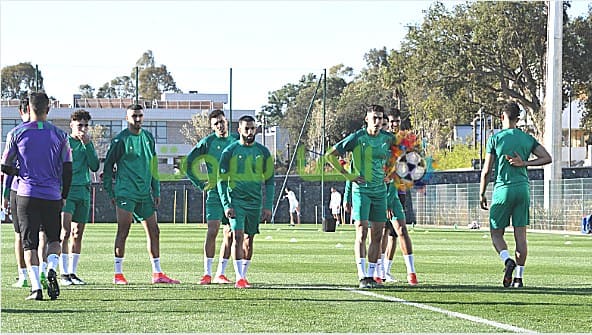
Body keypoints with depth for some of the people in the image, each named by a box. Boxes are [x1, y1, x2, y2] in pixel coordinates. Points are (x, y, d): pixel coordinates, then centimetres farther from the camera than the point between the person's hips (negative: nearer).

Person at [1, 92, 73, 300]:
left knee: (29, 242, 4)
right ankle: (52, 269, -12)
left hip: (27, 195, -1)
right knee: (54, 238, 16)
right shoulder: (59, 135, 3)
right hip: (52, 197, 1)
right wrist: (63, 197, 15)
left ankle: (36, 287, -9)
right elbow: (67, 169, 4)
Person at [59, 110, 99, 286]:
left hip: (83, 192, 5)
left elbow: (95, 167, 3)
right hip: (66, 192, -5)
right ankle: (64, 273, -12)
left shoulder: (88, 144, 14)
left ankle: (72, 272, 10)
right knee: (65, 232, -13)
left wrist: (88, 145, -6)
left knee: (77, 234, 5)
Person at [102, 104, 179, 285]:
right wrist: (110, 193, -5)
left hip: (145, 194, 7)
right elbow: (108, 165, -2)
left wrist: (156, 191, 15)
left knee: (154, 232, 7)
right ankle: (118, 274, -3)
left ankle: (157, 273, 13)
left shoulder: (148, 137, 13)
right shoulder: (121, 139, -6)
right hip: (125, 193, -6)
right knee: (123, 231, -8)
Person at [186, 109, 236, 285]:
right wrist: (201, 185, -4)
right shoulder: (207, 142, -3)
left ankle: (221, 274, 11)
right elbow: (188, 164, 0)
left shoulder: (236, 141, 8)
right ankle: (207, 273, -9)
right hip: (215, 192, -4)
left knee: (230, 234, 4)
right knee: (212, 231, -13)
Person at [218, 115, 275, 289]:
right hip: (236, 200, -3)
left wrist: (268, 206, 3)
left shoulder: (263, 152, 6)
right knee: (238, 236, -13)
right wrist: (226, 205, -9)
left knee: (249, 239, 8)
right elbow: (222, 181, 0)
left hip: (255, 202, 3)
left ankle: (244, 275, 20)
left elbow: (269, 181, 10)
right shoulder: (230, 151, -2)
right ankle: (239, 278, -16)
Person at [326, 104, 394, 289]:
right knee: (362, 233, -11)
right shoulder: (357, 138, -8)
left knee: (377, 235, 4)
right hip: (361, 190, -5)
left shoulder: (387, 138, 6)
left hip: (380, 191, 5)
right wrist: (348, 175, -8)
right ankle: (362, 277, -12)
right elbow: (330, 155, -6)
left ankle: (371, 275, 12)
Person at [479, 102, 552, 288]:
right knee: (520, 234, 5)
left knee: (496, 232, 7)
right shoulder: (527, 139, 8)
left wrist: (482, 195, 5)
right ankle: (518, 278, 1)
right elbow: (547, 158, 2)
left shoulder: (496, 138, -3)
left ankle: (507, 260, -20)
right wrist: (524, 163, 1)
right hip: (523, 188, 3)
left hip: (503, 189, -3)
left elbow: (486, 171, -4)